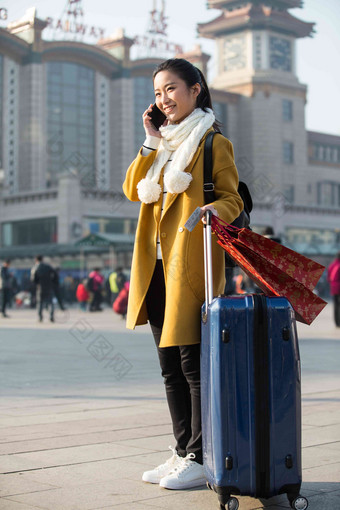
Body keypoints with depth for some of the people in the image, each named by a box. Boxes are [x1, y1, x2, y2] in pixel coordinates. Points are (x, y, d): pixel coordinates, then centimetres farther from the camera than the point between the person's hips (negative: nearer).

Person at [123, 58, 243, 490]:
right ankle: (182, 452, 20)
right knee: (170, 366, 11)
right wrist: (151, 142, 4)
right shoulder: (164, 144, 21)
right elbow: (133, 190, 10)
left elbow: (232, 199, -4)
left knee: (193, 363, -7)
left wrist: (217, 210, -25)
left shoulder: (213, 143, 0)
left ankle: (200, 459, 1)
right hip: (157, 266, 8)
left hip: (191, 264, -8)